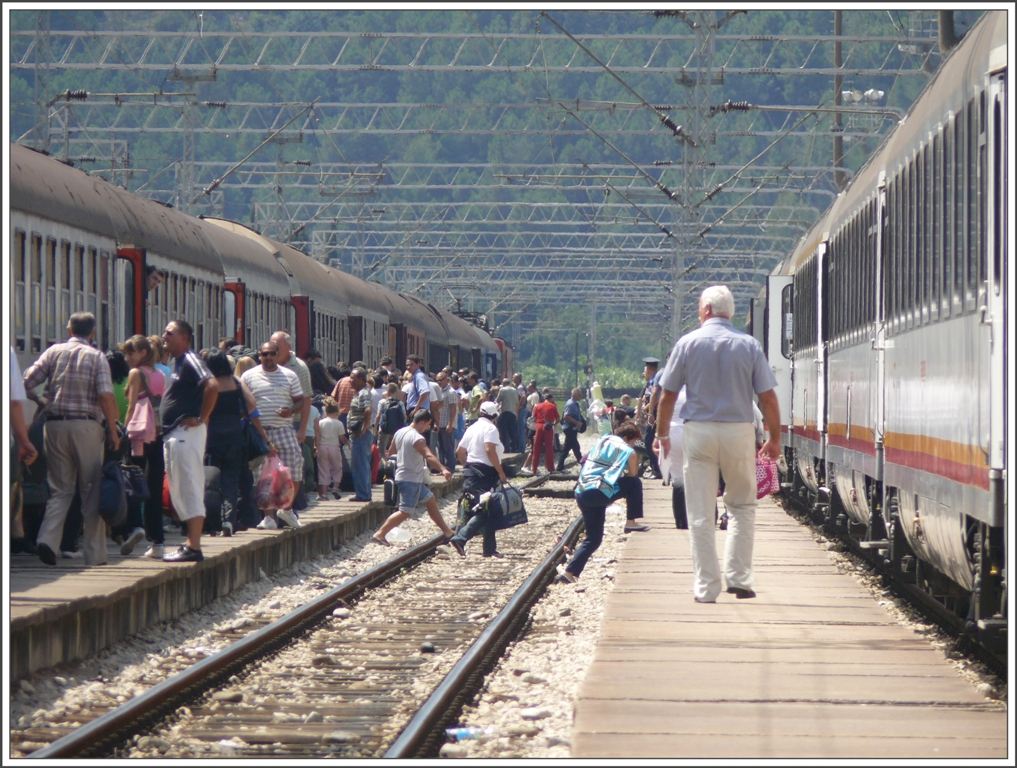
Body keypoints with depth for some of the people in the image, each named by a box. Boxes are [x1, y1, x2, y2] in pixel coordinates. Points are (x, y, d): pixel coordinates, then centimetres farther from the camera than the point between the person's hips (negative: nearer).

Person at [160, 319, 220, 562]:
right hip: (173, 433, 10)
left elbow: (212, 386, -26)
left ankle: (193, 548, -11)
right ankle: (190, 542, 17)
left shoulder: (190, 359, -12)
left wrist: (201, 419, -20)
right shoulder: (177, 362, 18)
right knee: (179, 493, 13)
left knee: (190, 491, -10)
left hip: (186, 433, -10)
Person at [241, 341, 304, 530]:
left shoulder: (289, 376, 10)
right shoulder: (249, 377, 6)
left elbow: (300, 400, 12)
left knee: (294, 471, -5)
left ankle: (286, 509, 17)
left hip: (284, 430, 1)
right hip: (260, 431, -1)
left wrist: (291, 411, -10)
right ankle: (269, 517, 4)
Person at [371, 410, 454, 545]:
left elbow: (391, 450, 22)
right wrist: (443, 469, -48)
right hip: (411, 480, -10)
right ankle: (380, 534, -11)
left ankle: (446, 531, 31)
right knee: (406, 512, -10)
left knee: (430, 500, 21)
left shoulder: (400, 433, 6)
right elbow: (429, 456, -37)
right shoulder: (417, 438, -22)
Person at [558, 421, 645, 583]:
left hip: (581, 494, 8)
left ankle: (570, 572, 6)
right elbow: (631, 476, 4)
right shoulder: (628, 452, 1)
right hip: (598, 493, -8)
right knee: (636, 483, 6)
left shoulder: (603, 441, 23)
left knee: (593, 538, 16)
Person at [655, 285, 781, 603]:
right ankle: (738, 578, 9)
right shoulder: (749, 345, 1)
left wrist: (662, 434, 13)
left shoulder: (688, 343, -1)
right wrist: (774, 438, 11)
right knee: (742, 507, 16)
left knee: (700, 514, 4)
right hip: (738, 433, 1)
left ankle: (706, 587, 2)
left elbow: (667, 396, 0)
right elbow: (768, 398, 0)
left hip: (698, 432, -1)